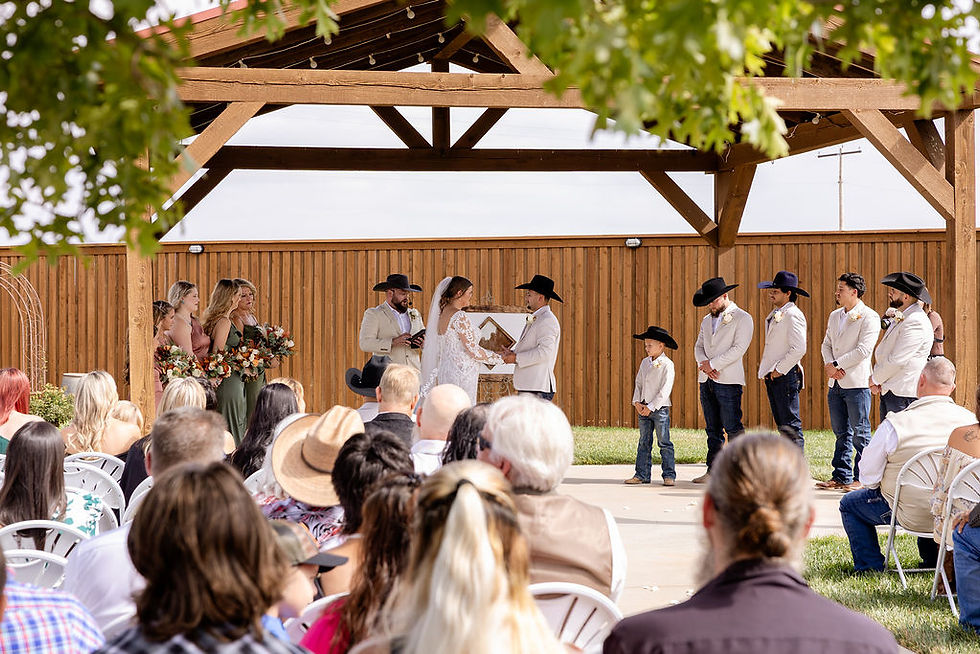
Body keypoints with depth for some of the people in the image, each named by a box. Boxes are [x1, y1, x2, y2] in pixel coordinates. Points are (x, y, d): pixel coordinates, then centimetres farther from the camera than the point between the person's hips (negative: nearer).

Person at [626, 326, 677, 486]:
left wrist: (651, 407, -16)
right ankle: (642, 474, 12)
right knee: (644, 442, 8)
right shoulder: (645, 362, 11)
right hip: (644, 408, 7)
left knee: (664, 443, -3)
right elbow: (638, 383, 15)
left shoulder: (667, 364, -10)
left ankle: (669, 475, 1)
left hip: (660, 408, -7)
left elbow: (665, 389, -14)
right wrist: (637, 402, 0)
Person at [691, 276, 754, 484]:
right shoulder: (707, 321, 19)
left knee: (733, 428, -8)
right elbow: (699, 347, 15)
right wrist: (704, 364, -6)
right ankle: (713, 470, 12)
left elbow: (738, 349, -12)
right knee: (712, 429, 9)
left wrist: (713, 363, -14)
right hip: (706, 381, 7)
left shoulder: (742, 319, -3)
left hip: (728, 381, -7)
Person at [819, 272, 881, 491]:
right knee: (841, 432, 12)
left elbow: (863, 349, -16)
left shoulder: (869, 317, -9)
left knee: (860, 433, -2)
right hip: (835, 383, 8)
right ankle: (841, 476, 17)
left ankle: (861, 478, 2)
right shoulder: (835, 316, 16)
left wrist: (836, 364, -14)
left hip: (857, 382, -8)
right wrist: (830, 366, -3)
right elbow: (826, 345, 16)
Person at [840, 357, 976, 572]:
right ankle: (932, 558, 43)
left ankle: (870, 566, 21)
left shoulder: (895, 424, -22)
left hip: (911, 514, -4)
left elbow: (869, 478, -13)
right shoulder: (969, 420, -12)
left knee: (849, 504, 21)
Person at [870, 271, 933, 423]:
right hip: (887, 392, 10)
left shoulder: (915, 322, -18)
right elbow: (882, 352, 20)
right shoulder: (899, 317, 16)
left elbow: (897, 360, -20)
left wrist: (875, 379, -6)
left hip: (904, 394, -10)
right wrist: (876, 379, 5)